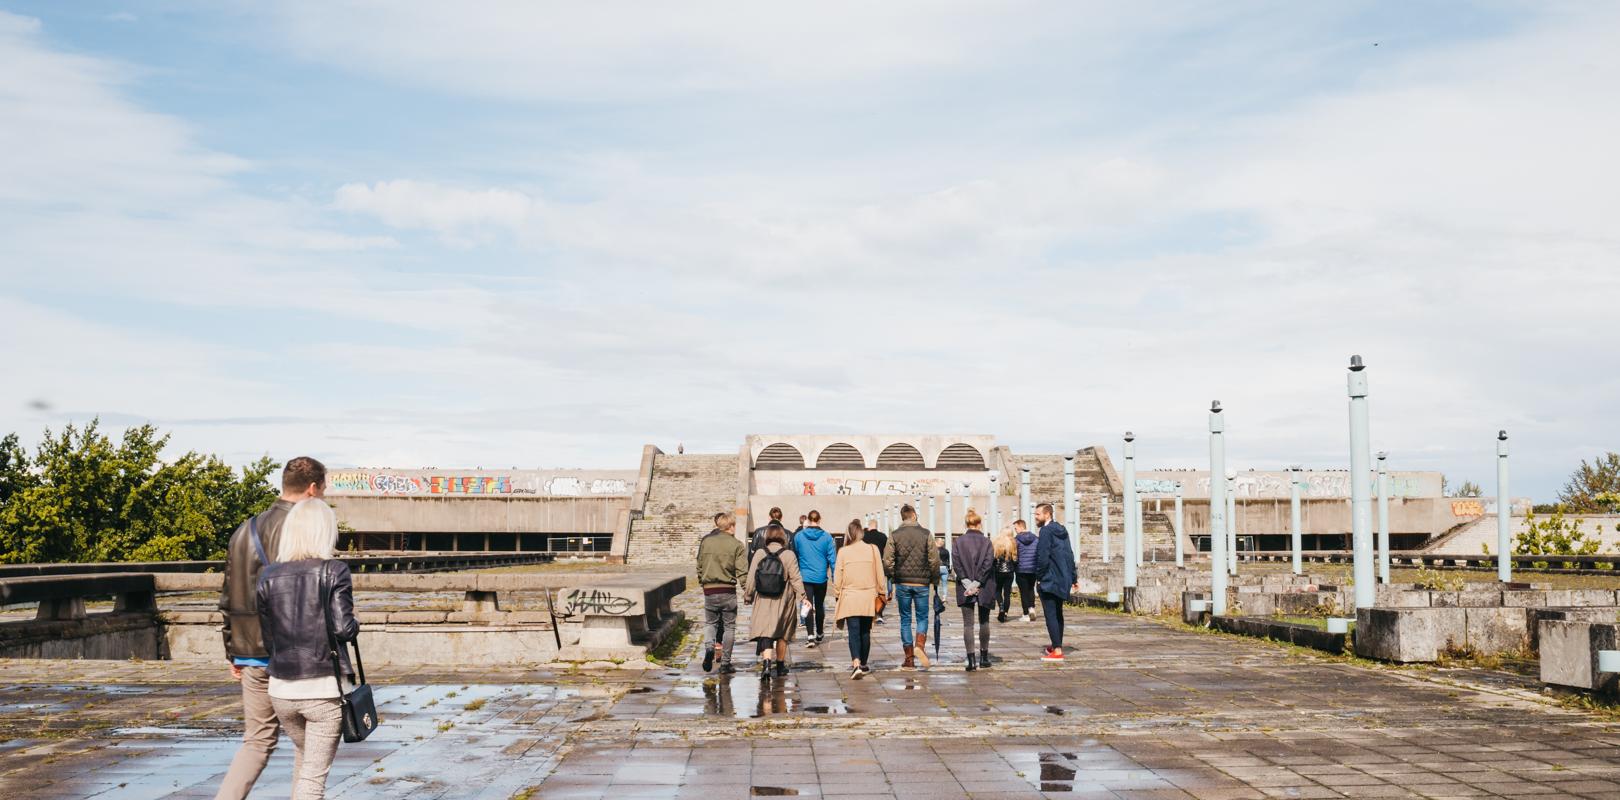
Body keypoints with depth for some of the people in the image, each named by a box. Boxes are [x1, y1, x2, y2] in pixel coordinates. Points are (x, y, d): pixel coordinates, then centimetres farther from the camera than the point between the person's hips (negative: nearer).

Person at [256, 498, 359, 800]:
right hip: (324, 688, -4)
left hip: (282, 689, 4)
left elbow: (268, 638, 5)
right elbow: (343, 628, -16)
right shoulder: (334, 571, -9)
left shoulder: (268, 577, 2)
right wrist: (355, 626, 5)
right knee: (314, 774, 3)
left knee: (303, 756, 27)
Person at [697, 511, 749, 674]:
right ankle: (725, 663, 9)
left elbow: (699, 566, 10)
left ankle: (710, 647, -10)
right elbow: (742, 572, -10)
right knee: (729, 627, 10)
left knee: (710, 622, 18)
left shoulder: (705, 541, 3)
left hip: (709, 590, 2)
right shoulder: (737, 545, -6)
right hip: (728, 591, -2)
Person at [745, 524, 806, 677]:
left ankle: (766, 661, -25)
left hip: (763, 601, 0)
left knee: (765, 632, -3)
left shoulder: (759, 553, -1)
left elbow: (751, 578, 2)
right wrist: (802, 596, 0)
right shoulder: (789, 554, -6)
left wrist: (748, 596, 12)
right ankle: (780, 665, 25)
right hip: (783, 601, 0)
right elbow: (795, 578, -6)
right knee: (782, 634, 15)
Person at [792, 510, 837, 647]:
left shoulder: (798, 536, -2)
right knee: (819, 606, 16)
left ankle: (810, 635, -19)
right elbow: (832, 559, -4)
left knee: (808, 606, -3)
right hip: (821, 578, 1)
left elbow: (795, 556, 8)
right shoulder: (827, 537, -4)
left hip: (805, 577, -1)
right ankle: (819, 635, 29)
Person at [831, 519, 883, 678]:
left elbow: (837, 577, -1)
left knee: (854, 632, -3)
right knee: (865, 632, 13)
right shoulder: (873, 549, -1)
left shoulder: (843, 552, -5)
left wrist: (837, 595, 11)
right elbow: (879, 575, 4)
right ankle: (864, 664, 22)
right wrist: (880, 593, 16)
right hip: (869, 597, 2)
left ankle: (856, 664, -20)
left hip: (849, 597, -2)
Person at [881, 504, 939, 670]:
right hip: (922, 583, -1)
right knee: (922, 617, 10)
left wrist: (893, 578, 10)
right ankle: (920, 645, -15)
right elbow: (934, 560, -2)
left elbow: (887, 561, -4)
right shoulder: (926, 534, -2)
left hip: (902, 583, 1)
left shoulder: (894, 536, -1)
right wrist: (933, 580, 9)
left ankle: (909, 658, 8)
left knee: (905, 619, 9)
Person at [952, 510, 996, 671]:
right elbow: (988, 564, -9)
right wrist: (976, 583, -9)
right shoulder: (986, 541, -2)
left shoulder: (959, 541, 0)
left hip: (965, 588, 0)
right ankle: (984, 657, 20)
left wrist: (967, 582, -8)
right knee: (984, 622, 15)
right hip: (984, 589, 0)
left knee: (968, 624, 0)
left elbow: (955, 563, -7)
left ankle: (971, 660, -7)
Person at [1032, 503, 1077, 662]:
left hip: (1049, 581, -9)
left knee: (1050, 615, -7)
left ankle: (1057, 651, -10)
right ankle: (1057, 646, 29)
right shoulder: (1062, 530, 13)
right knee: (1058, 614, 19)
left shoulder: (1046, 531, -15)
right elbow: (1070, 555, 16)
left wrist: (1039, 575, -8)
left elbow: (1043, 557, -21)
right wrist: (1073, 579, 19)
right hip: (1063, 580, 9)